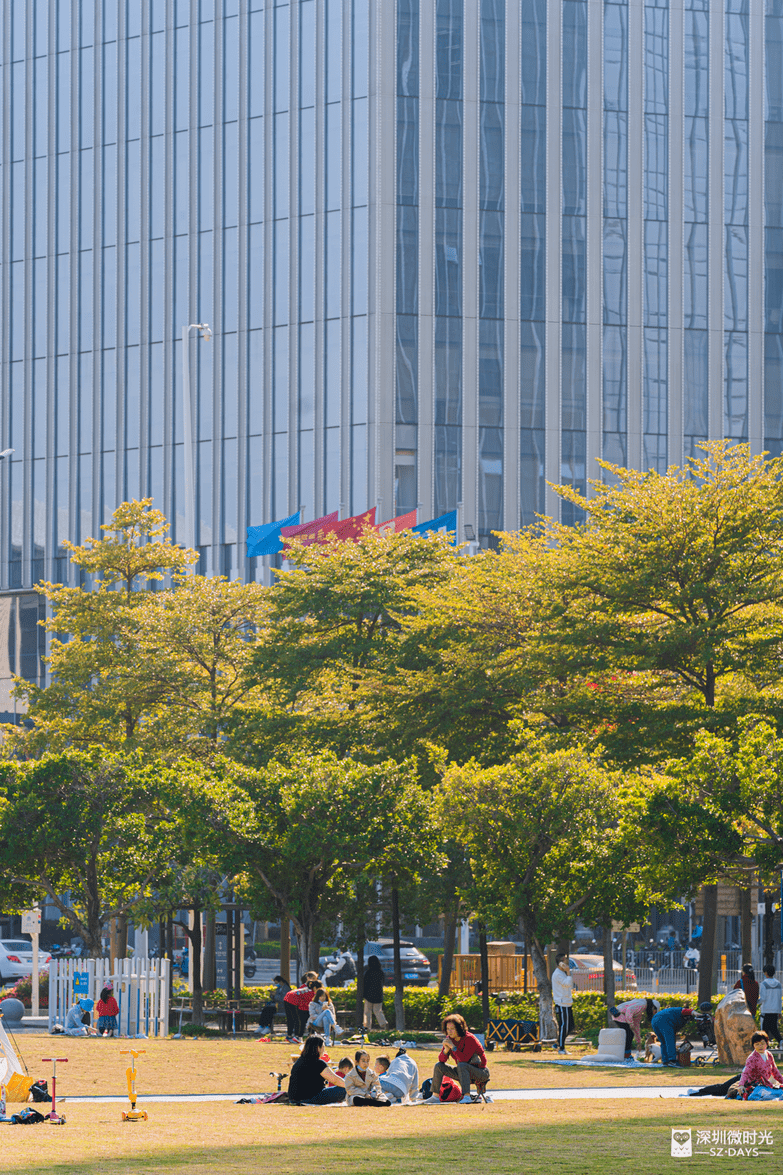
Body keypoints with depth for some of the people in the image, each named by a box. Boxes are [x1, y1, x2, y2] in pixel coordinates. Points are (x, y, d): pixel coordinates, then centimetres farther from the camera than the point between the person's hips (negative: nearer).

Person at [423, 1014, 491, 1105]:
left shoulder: (469, 1039, -22)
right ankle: (435, 1096, 3)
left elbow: (464, 1060, -31)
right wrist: (446, 1049, -21)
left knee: (461, 1065, -36)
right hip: (463, 1073, 7)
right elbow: (441, 1060, -1)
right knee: (439, 1066, -3)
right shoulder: (449, 1038, -1)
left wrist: (453, 1047, -29)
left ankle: (467, 1096, -45)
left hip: (481, 1073, -7)